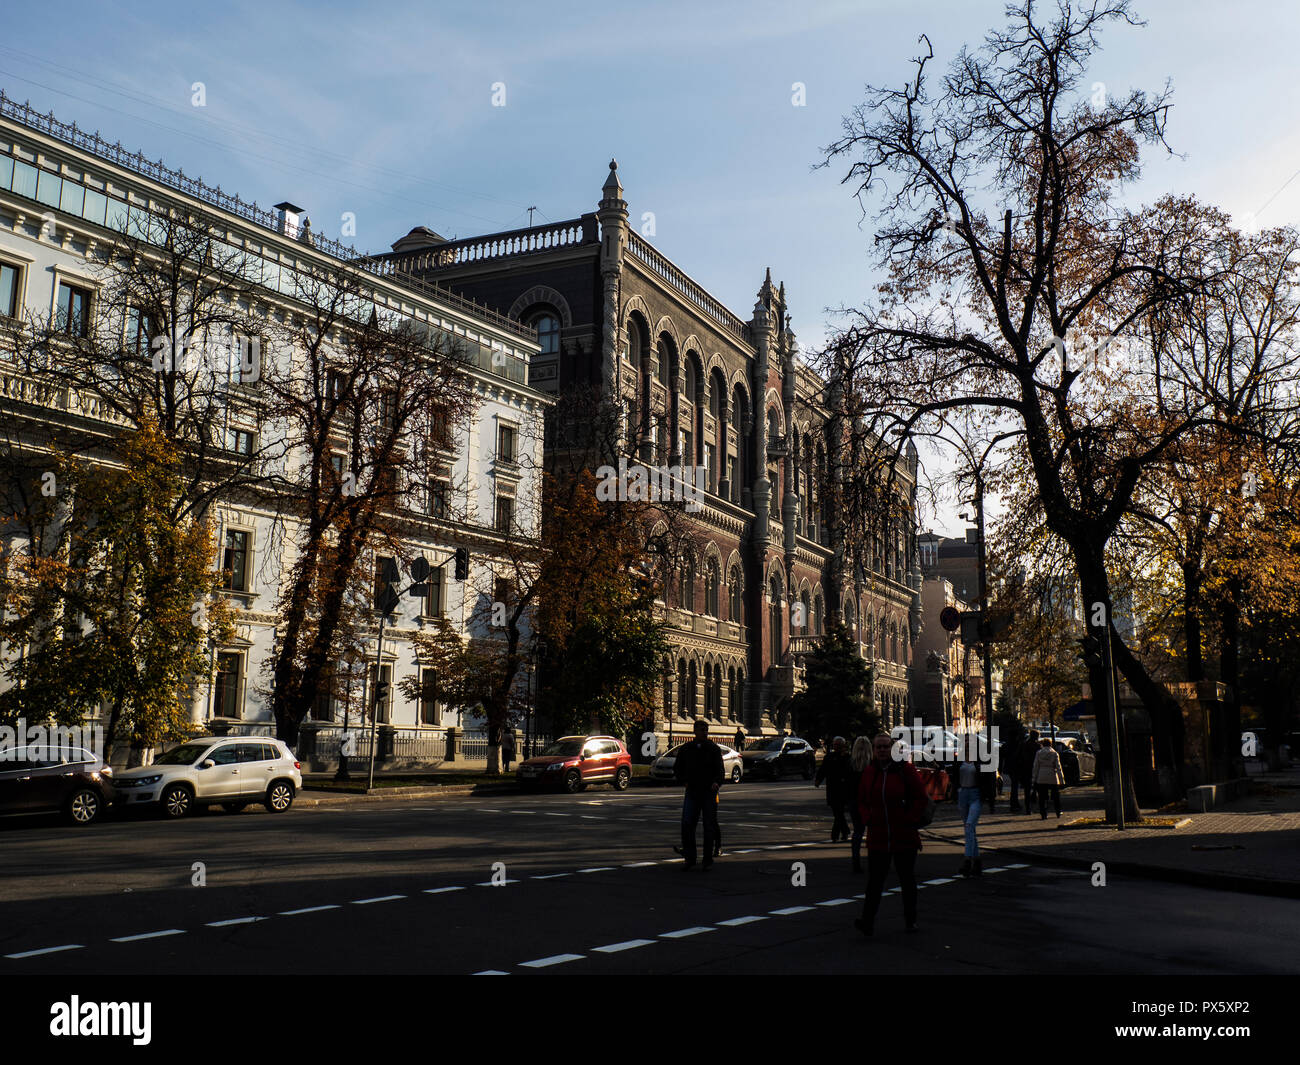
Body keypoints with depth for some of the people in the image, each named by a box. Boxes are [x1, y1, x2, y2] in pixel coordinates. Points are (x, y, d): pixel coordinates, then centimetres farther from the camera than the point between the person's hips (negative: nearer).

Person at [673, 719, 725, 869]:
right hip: (692, 791, 1)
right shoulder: (686, 749, 9)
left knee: (709, 827, 2)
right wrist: (683, 781, 0)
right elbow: (677, 768, 17)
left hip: (709, 792, -1)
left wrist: (717, 782, -26)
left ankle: (707, 859, 12)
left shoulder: (714, 749, 2)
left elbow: (720, 770, -6)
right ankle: (690, 859, 1)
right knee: (687, 824, -7)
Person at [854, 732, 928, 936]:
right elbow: (862, 800, 17)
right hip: (877, 837, 2)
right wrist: (868, 819, 2)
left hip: (904, 836, -2)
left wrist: (910, 820, -8)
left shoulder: (906, 769, -5)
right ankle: (868, 922, -9)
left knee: (907, 879, 11)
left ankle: (910, 920, 24)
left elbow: (921, 798, -2)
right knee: (874, 880, -5)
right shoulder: (869, 772, 5)